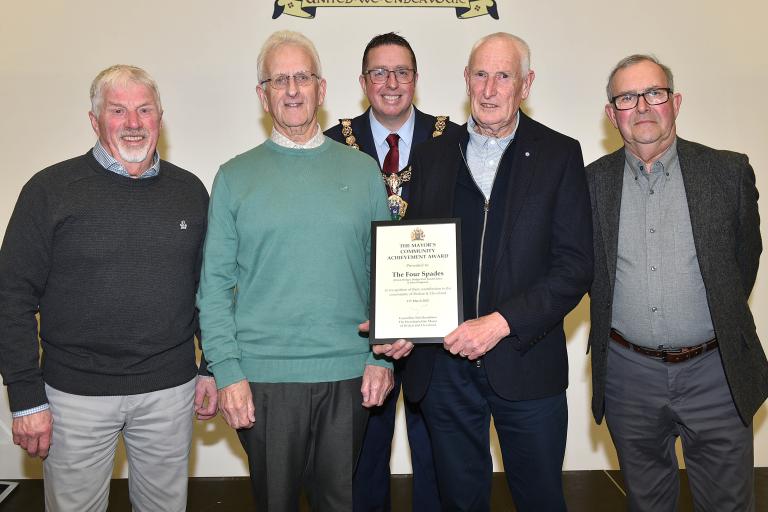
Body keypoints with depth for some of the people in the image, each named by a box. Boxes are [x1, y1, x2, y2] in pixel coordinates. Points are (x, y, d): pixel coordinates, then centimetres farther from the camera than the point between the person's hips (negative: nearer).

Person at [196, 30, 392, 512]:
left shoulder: (362, 170, 5)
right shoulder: (235, 177, 1)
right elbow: (215, 284, 0)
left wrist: (382, 357, 0)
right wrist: (227, 372, -7)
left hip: (349, 375, 1)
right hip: (263, 378, -1)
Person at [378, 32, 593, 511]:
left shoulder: (559, 154, -2)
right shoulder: (432, 156, 6)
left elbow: (576, 266, -8)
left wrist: (502, 322, -19)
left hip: (525, 360, -2)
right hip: (444, 362, 2)